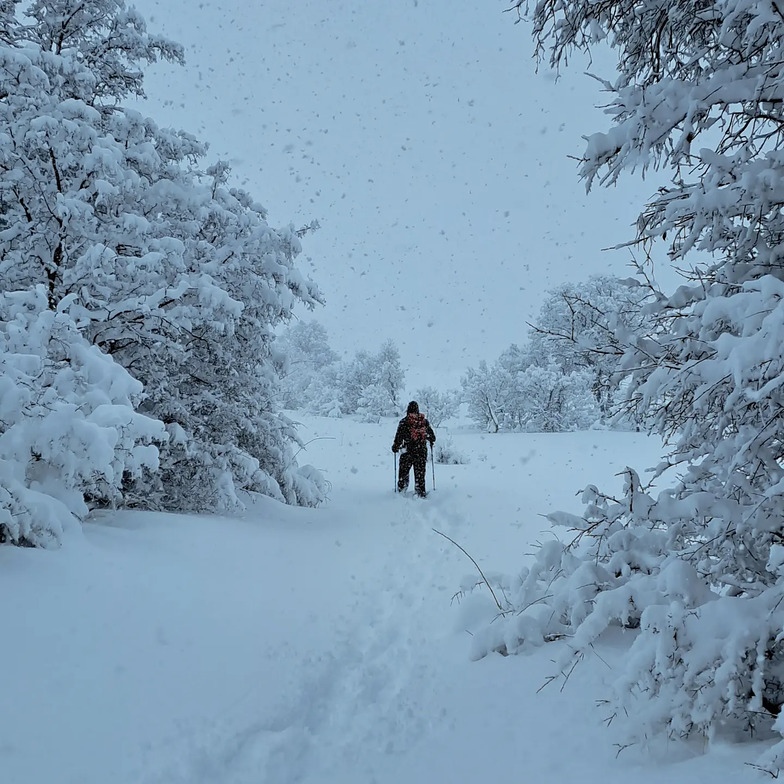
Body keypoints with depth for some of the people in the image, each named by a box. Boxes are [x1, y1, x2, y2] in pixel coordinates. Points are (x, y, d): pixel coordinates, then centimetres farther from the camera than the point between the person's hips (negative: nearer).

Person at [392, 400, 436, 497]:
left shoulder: (404, 421, -7)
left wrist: (395, 447, 6)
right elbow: (432, 436, 12)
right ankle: (421, 493, 8)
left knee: (403, 472, 11)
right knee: (420, 473, 8)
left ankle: (401, 489, 11)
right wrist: (431, 442, 33)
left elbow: (399, 436, -10)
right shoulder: (424, 421, 3)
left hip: (408, 452, -3)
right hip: (422, 451, 3)